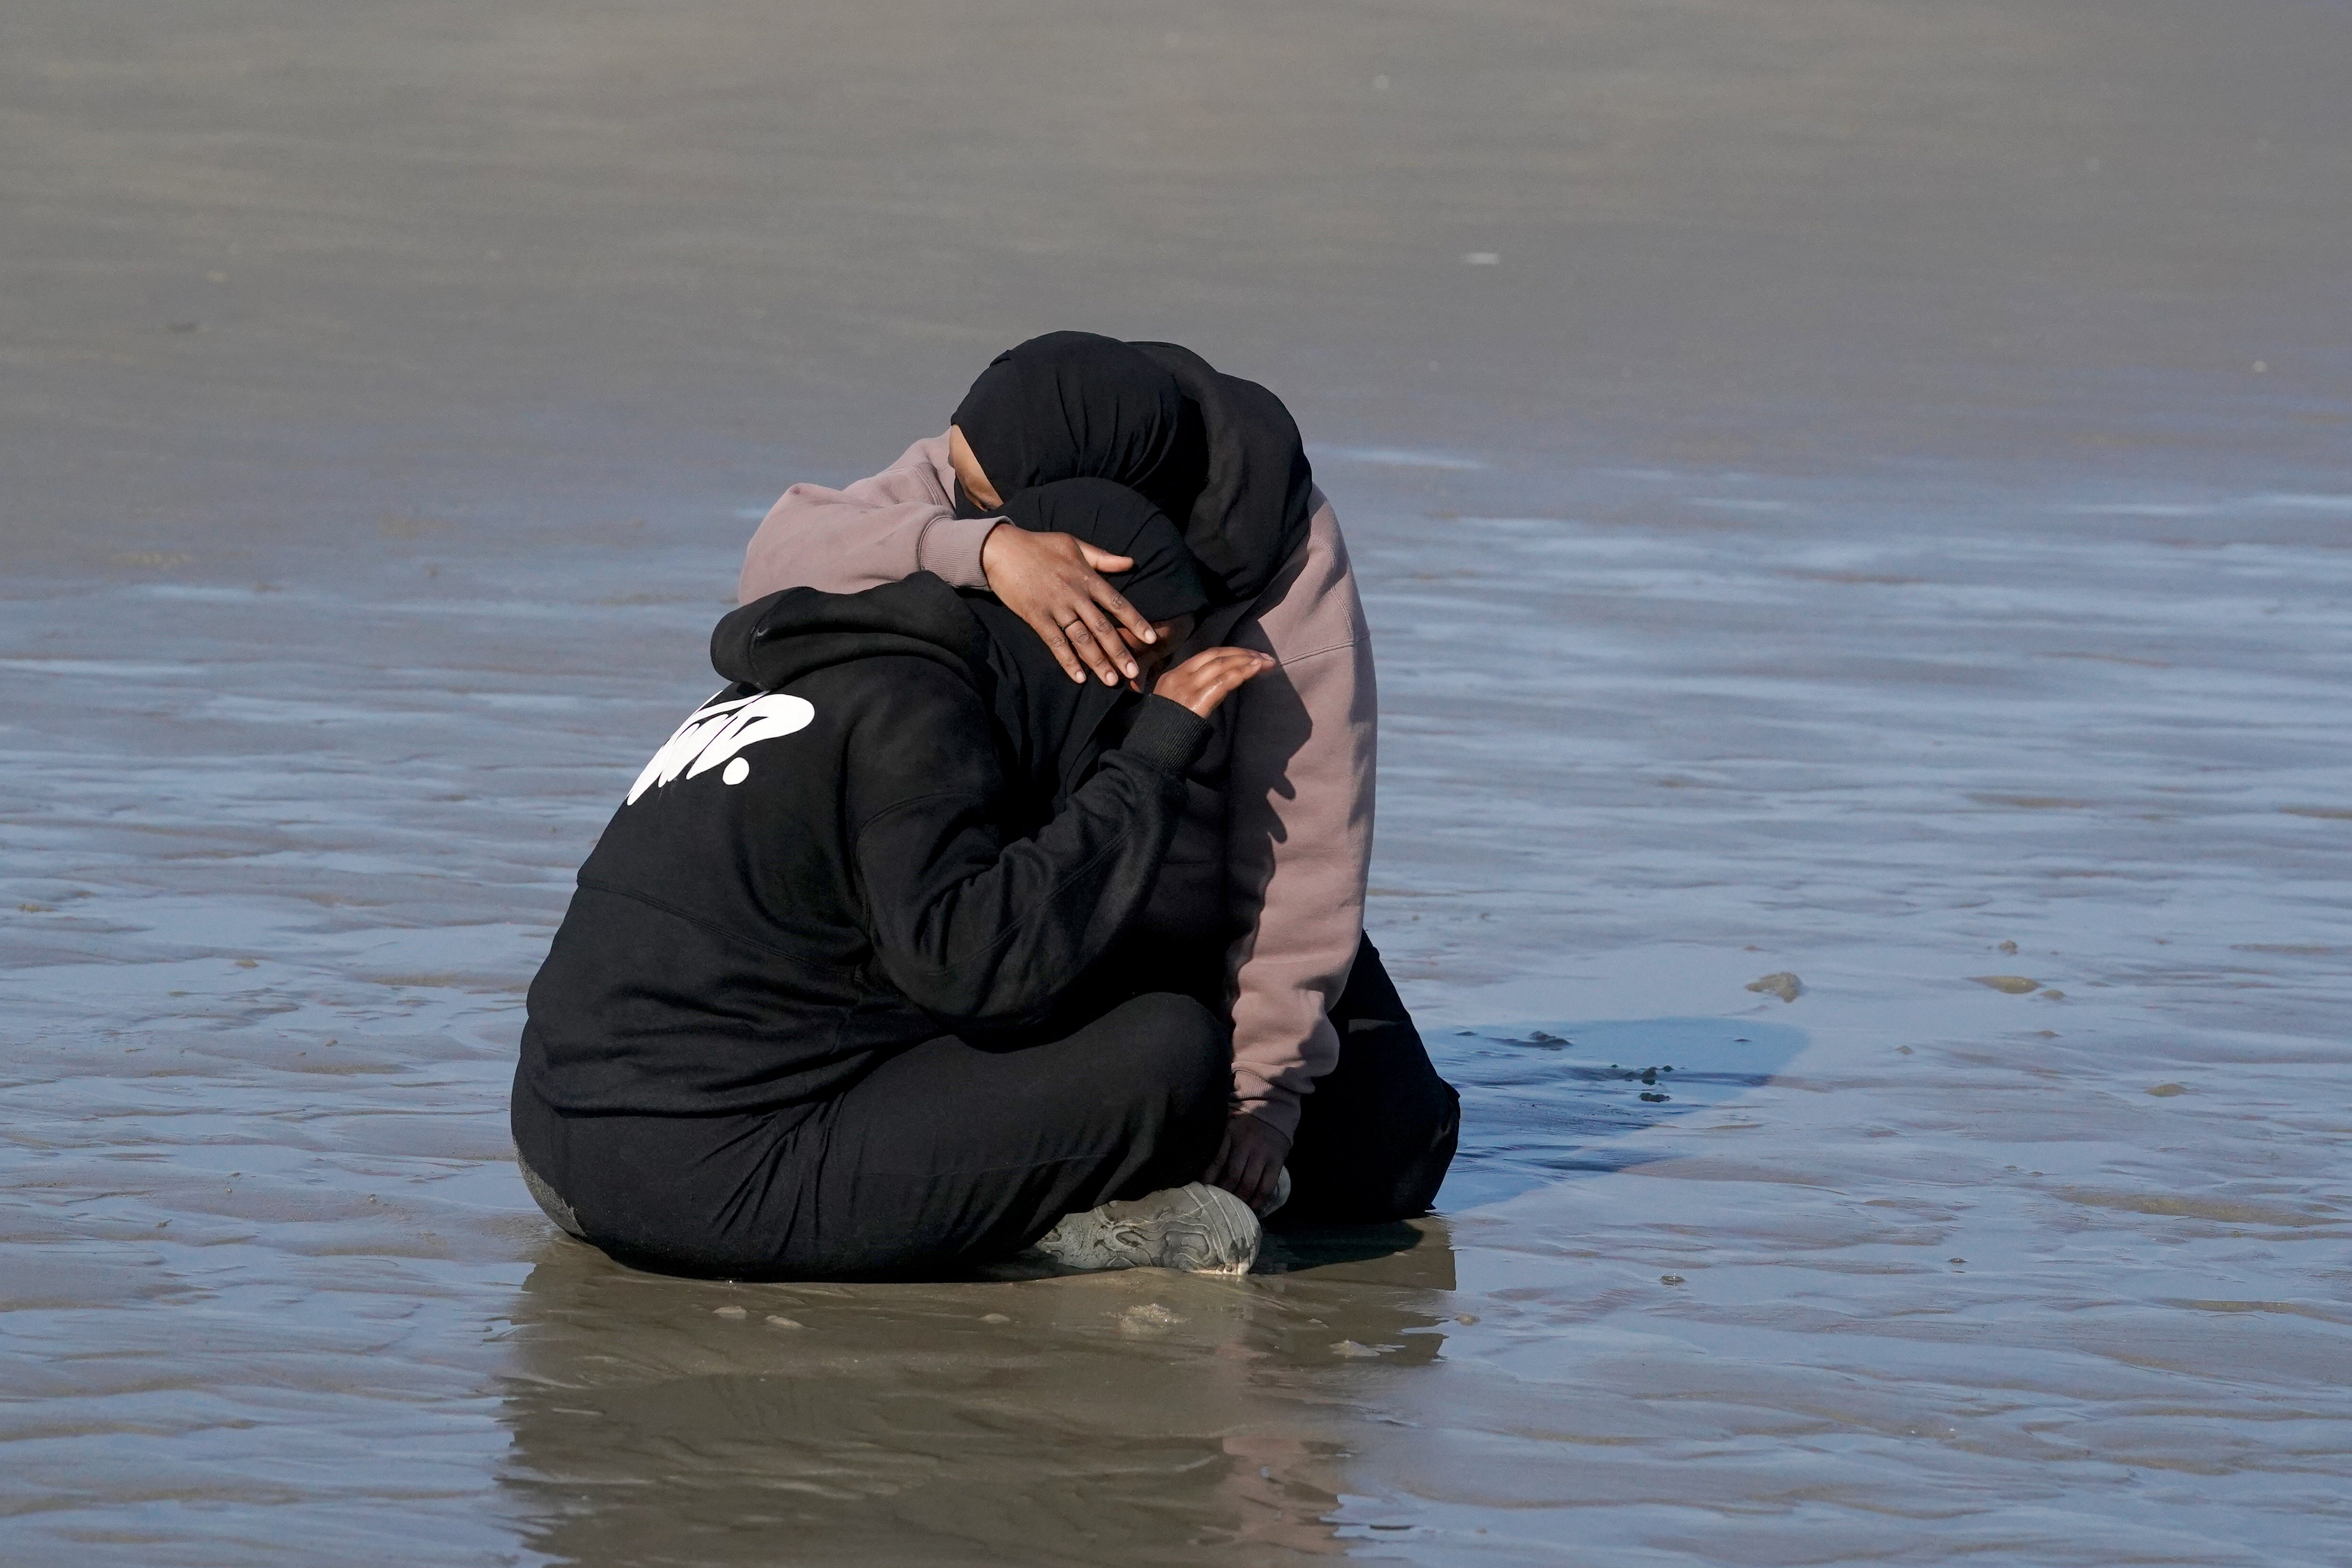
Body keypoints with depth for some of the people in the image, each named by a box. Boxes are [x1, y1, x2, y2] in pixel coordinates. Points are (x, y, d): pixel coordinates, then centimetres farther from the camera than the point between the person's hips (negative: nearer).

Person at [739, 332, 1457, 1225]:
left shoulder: (1284, 553, -29)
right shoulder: (961, 481, -22)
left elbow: (1302, 843, -27)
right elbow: (780, 558, -38)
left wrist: (1266, 1088, -29)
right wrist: (980, 552, -54)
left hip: (1217, 928, -1)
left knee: (1362, 1171, -12)